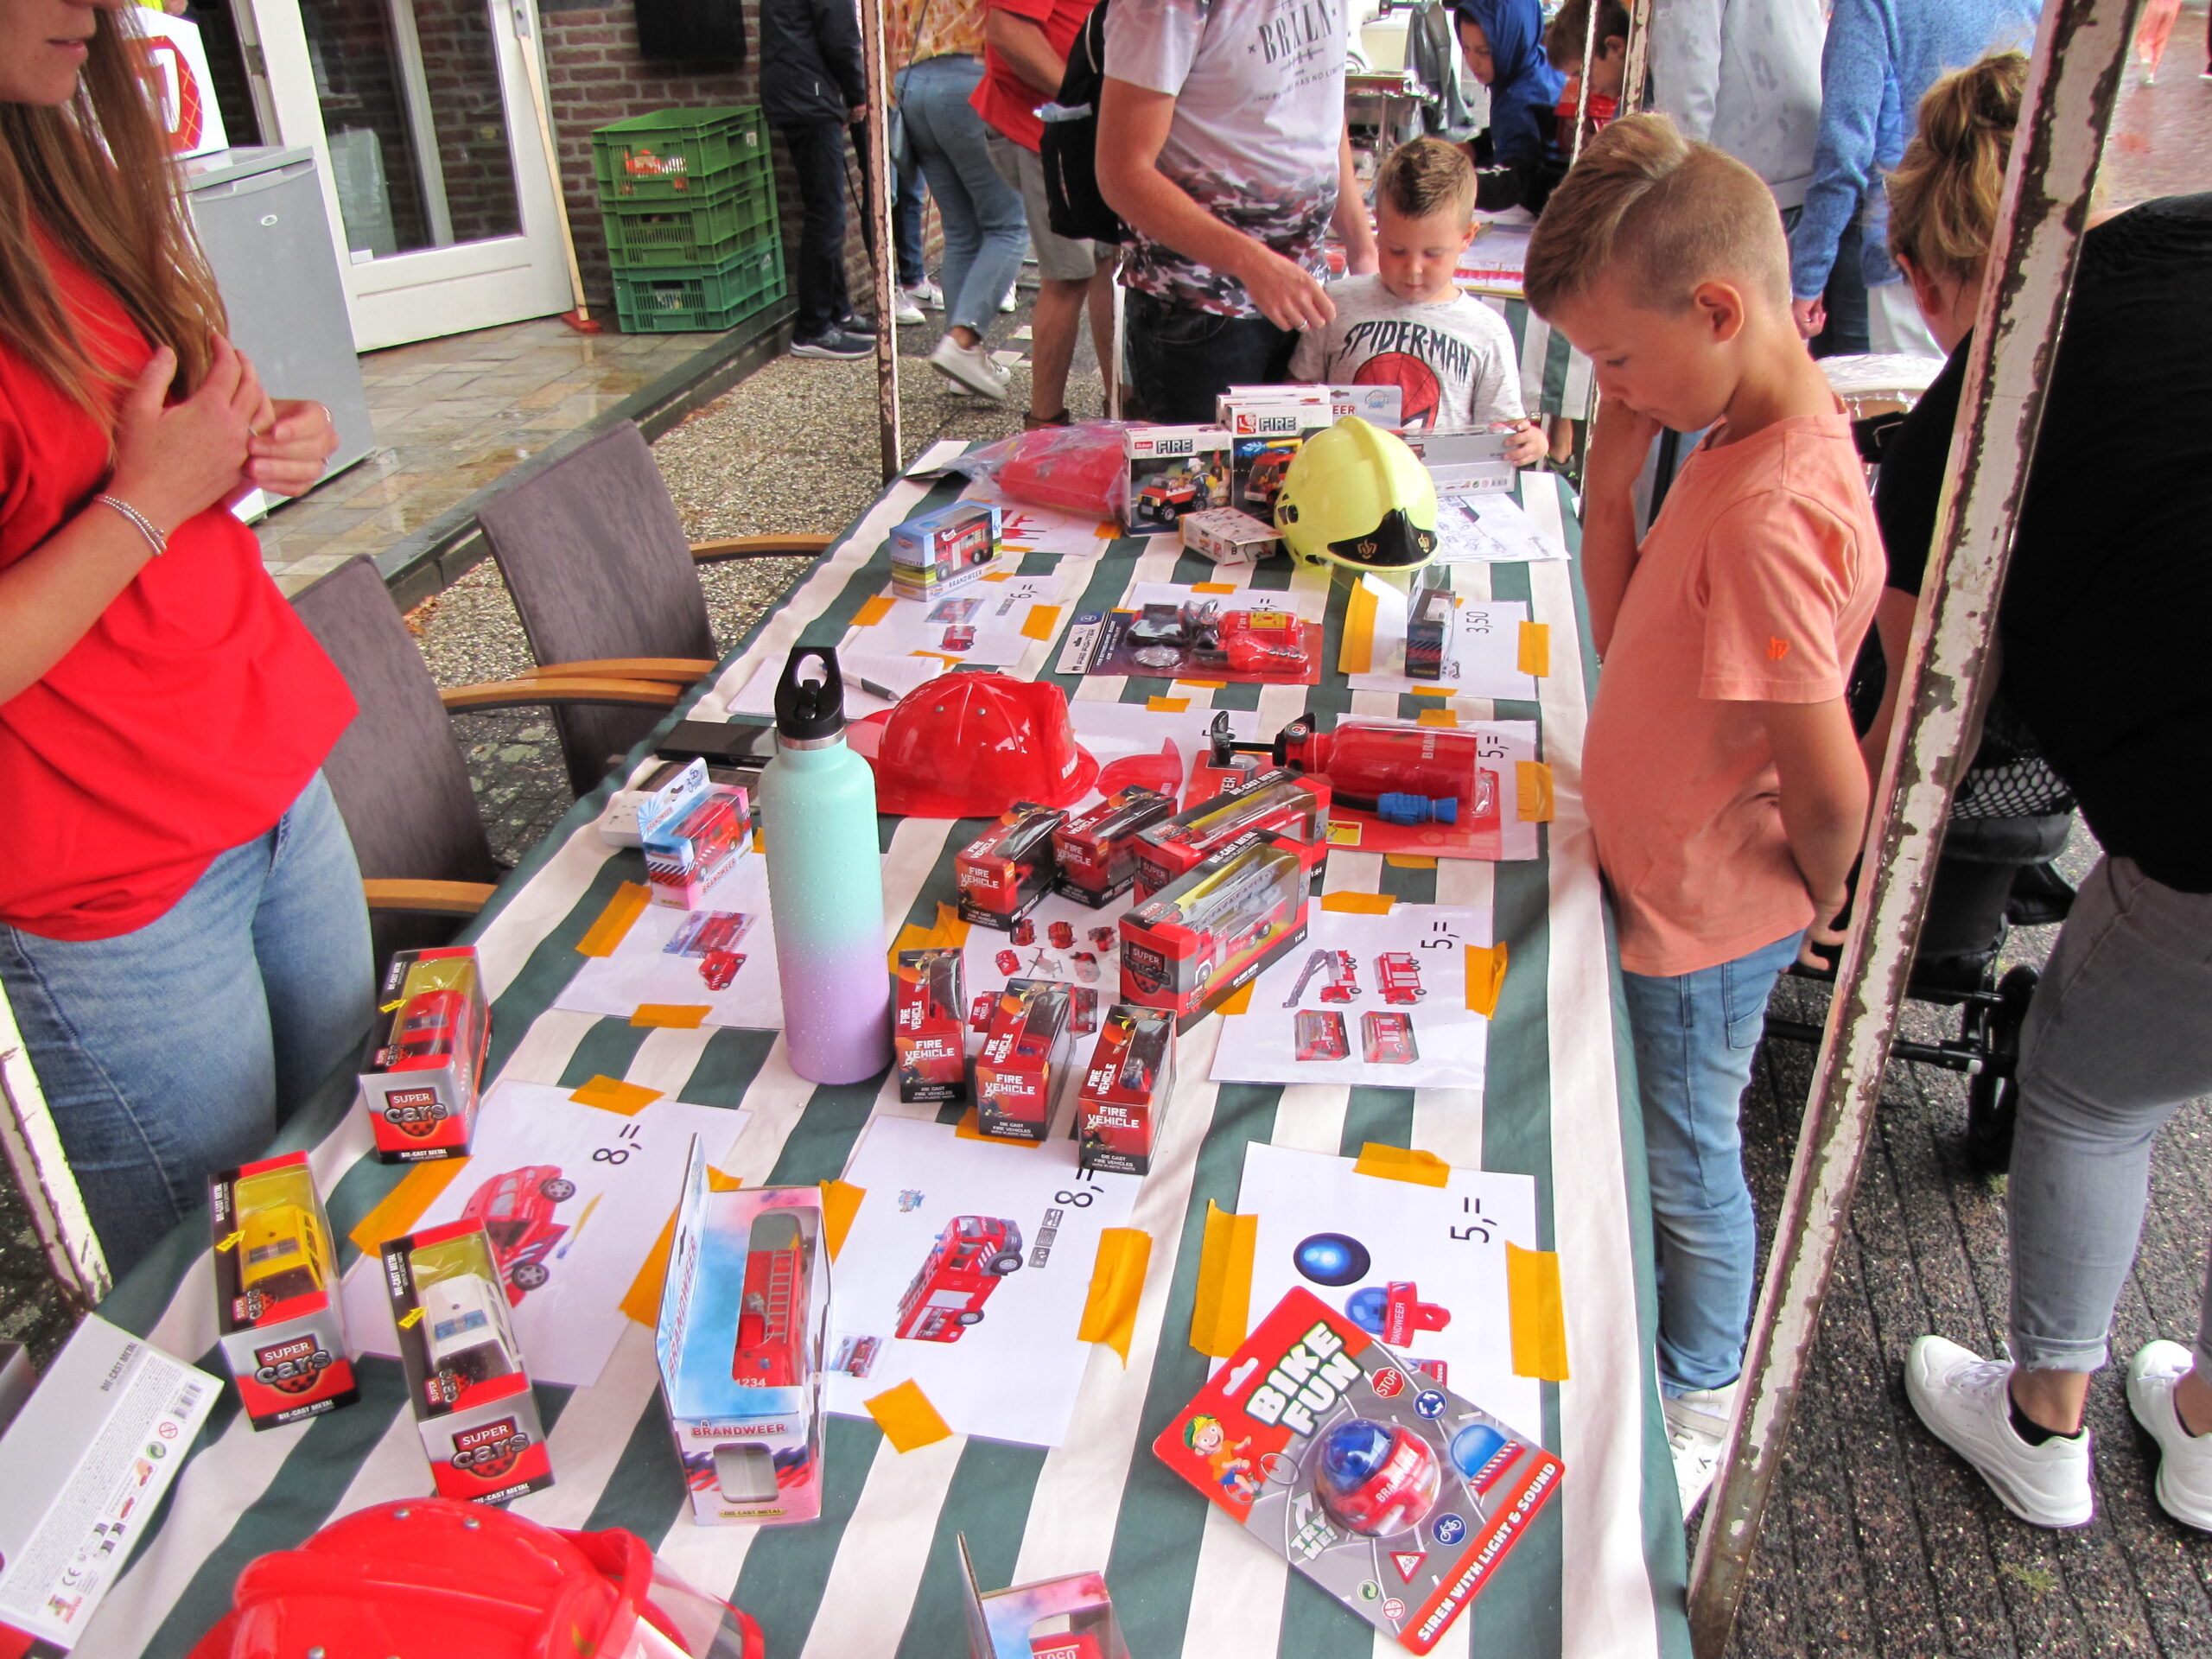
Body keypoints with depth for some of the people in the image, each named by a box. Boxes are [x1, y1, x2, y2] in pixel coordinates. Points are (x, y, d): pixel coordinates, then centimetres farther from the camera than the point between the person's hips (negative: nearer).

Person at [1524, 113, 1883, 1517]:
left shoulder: (1766, 515, -32)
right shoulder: (1748, 438, -1)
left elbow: (1831, 791, -29)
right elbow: (1629, 638, 4)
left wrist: (1816, 899, -9)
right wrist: (1613, 470, -8)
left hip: (1706, 918, -9)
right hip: (1672, 879, 9)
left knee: (1687, 1166, 14)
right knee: (1664, 1147, 26)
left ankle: (1703, 1403, 39)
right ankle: (1660, 1330, 50)